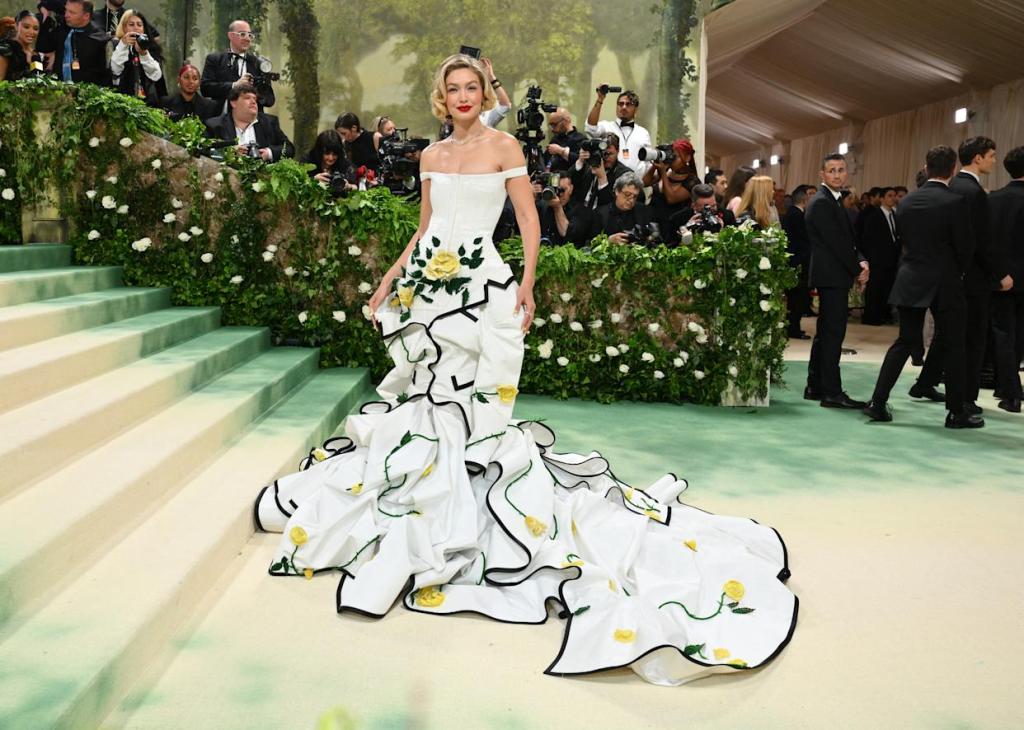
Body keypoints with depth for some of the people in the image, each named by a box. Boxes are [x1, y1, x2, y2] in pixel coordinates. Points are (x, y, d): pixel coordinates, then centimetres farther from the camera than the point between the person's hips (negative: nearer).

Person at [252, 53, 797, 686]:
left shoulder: (504, 146, 0)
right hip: (428, 285, 5)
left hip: (481, 285, -5)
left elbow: (530, 221, -3)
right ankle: (425, 499, 25)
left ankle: (474, 509, 7)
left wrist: (527, 286, -14)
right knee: (428, 389, 9)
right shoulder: (433, 154, 15)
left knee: (475, 397, -5)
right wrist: (391, 278, 15)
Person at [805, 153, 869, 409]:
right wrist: (857, 270, -10)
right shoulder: (821, 203, -13)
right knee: (834, 332, -9)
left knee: (826, 332, 13)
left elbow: (848, 239, 15)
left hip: (832, 276, 10)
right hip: (832, 275, -10)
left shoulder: (835, 201, 18)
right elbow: (836, 242, -17)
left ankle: (815, 387, 19)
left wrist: (860, 262, -2)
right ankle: (832, 393, -6)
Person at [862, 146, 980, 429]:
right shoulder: (954, 203, -13)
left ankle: (877, 402, 6)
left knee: (905, 342, 12)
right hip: (945, 285, -5)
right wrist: (956, 273, 11)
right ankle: (956, 412, 12)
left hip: (911, 281, 5)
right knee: (954, 346, 6)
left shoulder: (906, 202, 3)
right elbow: (964, 248, -7)